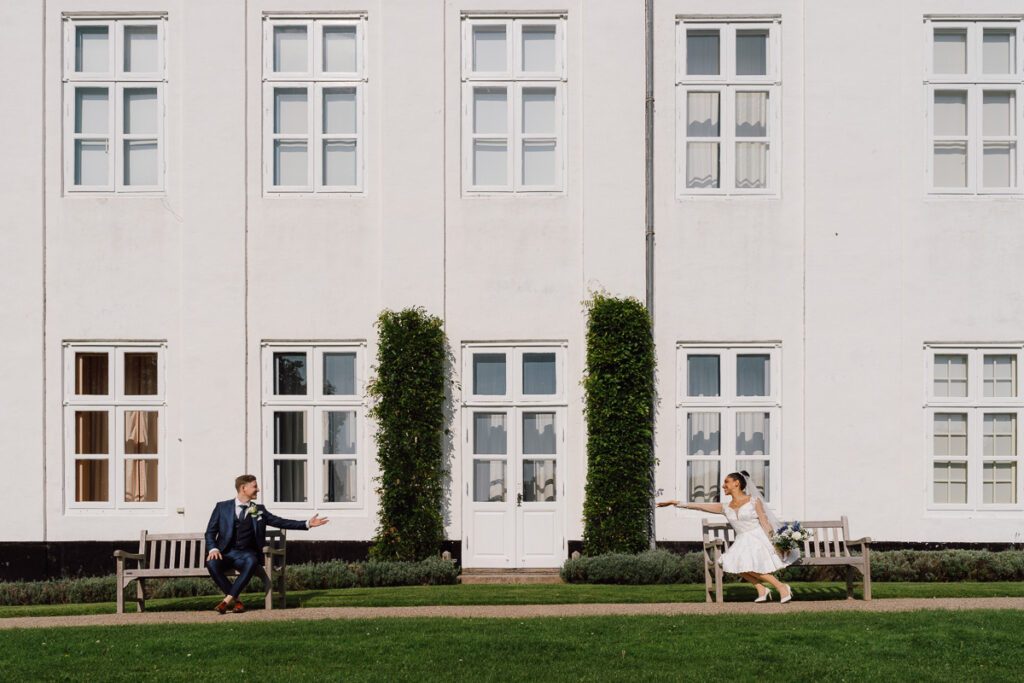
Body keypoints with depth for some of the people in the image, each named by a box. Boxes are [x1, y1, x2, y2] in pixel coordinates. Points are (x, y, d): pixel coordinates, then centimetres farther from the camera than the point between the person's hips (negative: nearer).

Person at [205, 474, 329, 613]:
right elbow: (210, 532, 7)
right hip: (225, 553, -1)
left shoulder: (259, 510, 16)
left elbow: (281, 522, 13)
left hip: (245, 554, 1)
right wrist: (213, 549, -13)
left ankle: (227, 600, -33)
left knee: (251, 562, -35)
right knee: (212, 563, -33)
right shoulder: (222, 507, 9)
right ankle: (235, 601, -22)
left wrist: (307, 523, 5)